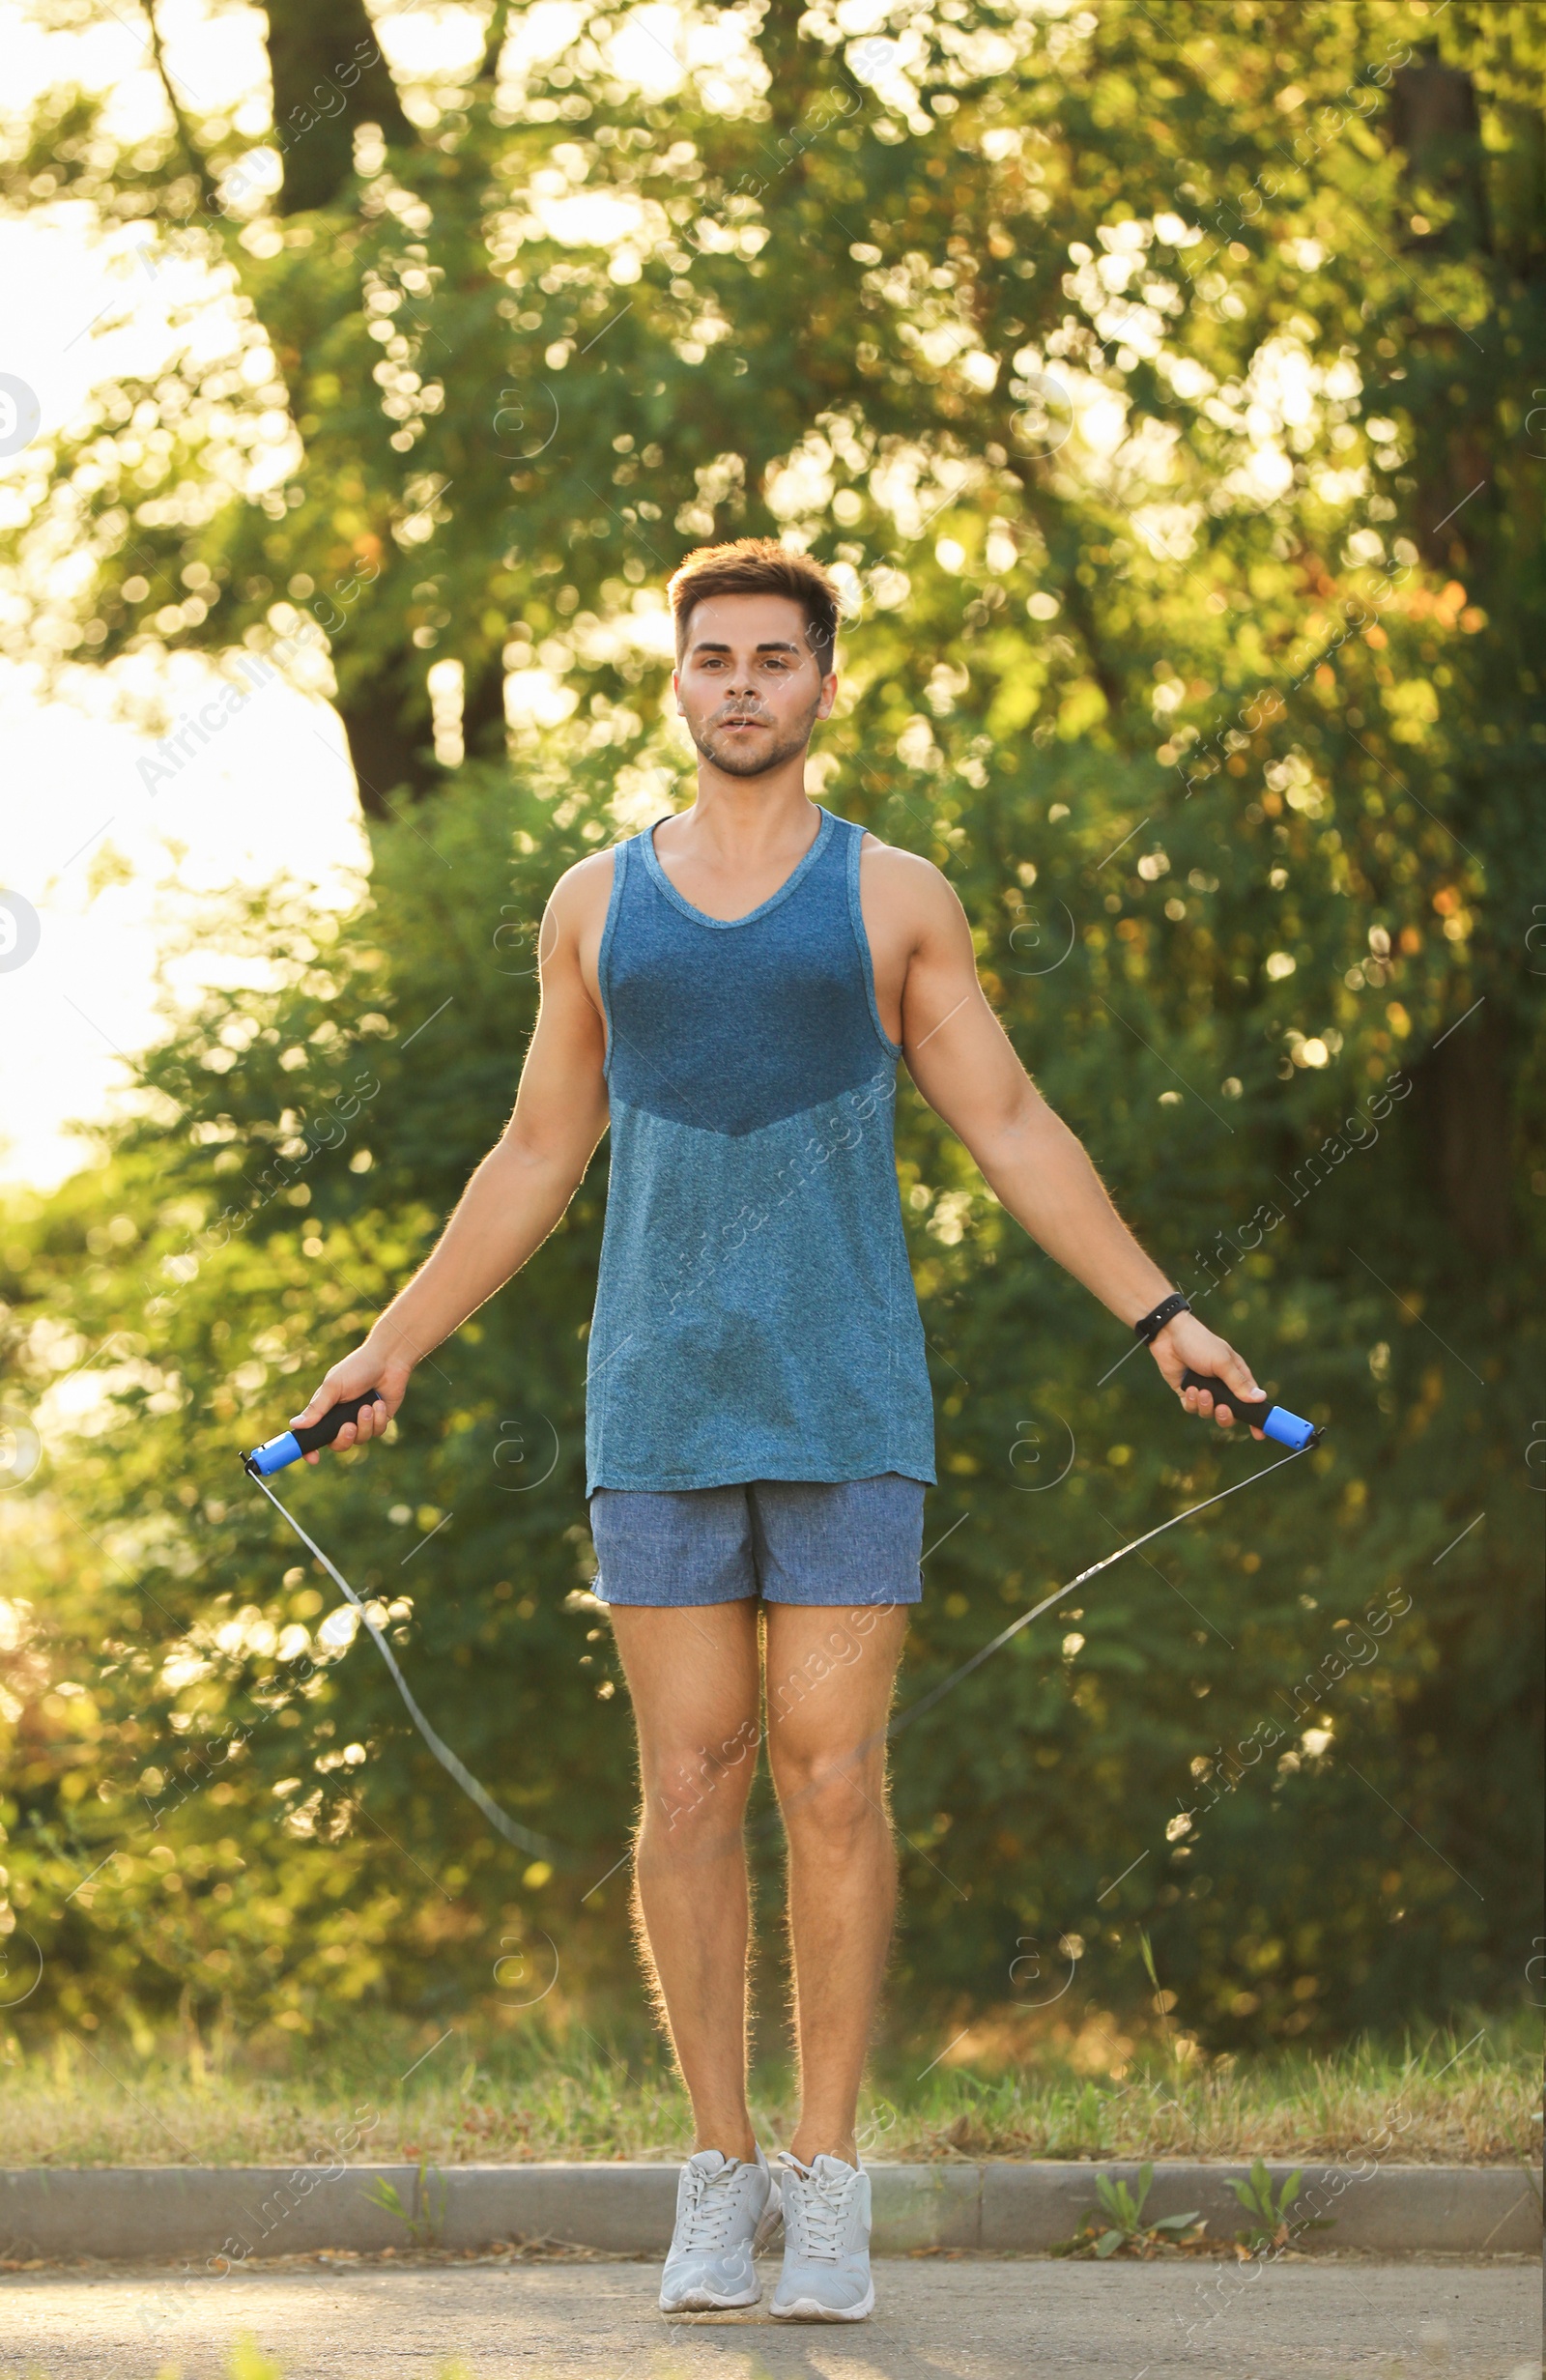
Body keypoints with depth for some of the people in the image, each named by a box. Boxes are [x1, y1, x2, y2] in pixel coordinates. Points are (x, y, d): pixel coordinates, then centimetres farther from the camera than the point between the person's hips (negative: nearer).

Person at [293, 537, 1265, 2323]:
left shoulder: (897, 899, 5)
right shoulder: (596, 902, 9)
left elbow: (1013, 1133, 5)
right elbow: (536, 1160, 16)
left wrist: (1160, 1316, -3)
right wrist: (390, 1346, 14)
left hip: (850, 1406, -1)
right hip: (659, 1405, 2)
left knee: (833, 1783, -5)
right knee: (690, 1784, 0)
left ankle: (825, 2180, 3)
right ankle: (719, 2178, 8)